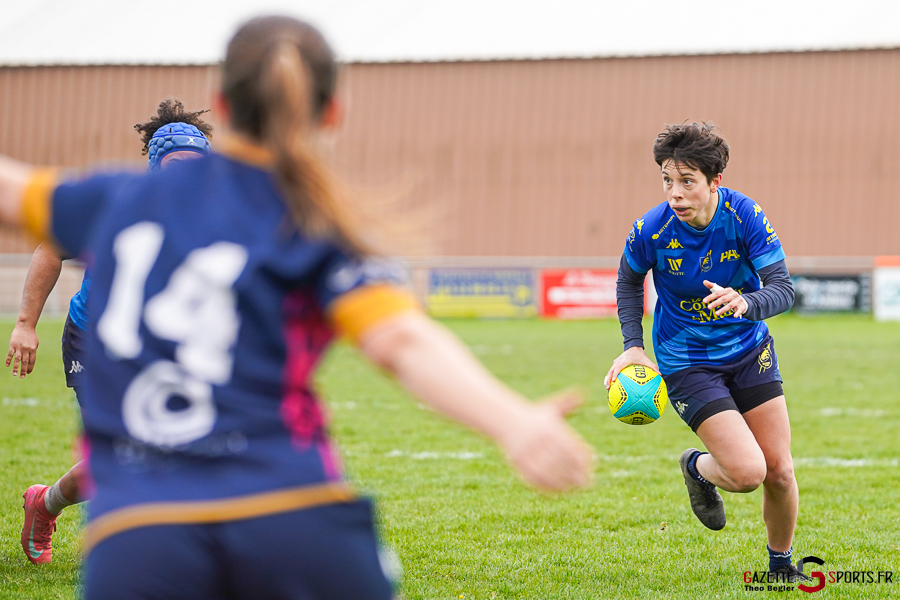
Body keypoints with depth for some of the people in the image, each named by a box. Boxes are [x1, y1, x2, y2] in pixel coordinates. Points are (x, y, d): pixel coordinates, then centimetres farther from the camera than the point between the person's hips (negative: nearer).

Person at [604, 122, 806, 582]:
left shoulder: (746, 216, -19)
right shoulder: (651, 231, -19)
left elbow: (782, 289, -21)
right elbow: (629, 282, 2)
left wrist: (745, 304, -43)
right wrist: (633, 347, -7)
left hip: (750, 349, 2)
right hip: (687, 362, -2)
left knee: (779, 472, 1)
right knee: (747, 472, -17)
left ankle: (781, 564, 28)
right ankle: (697, 468, 19)